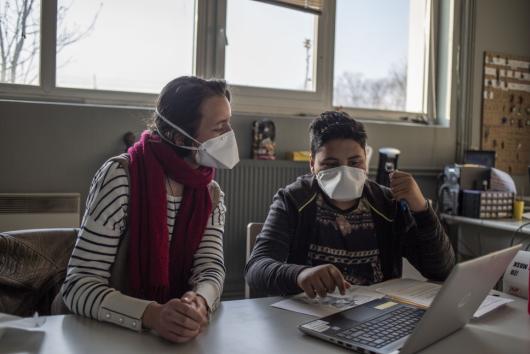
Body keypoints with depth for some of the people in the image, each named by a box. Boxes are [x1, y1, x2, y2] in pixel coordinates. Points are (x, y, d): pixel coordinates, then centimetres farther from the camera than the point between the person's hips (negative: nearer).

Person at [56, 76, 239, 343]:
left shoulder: (211, 193, 0)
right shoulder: (120, 177, -17)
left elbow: (211, 267, -8)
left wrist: (199, 301, -29)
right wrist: (152, 314, -35)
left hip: (176, 332, 5)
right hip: (106, 332, -5)